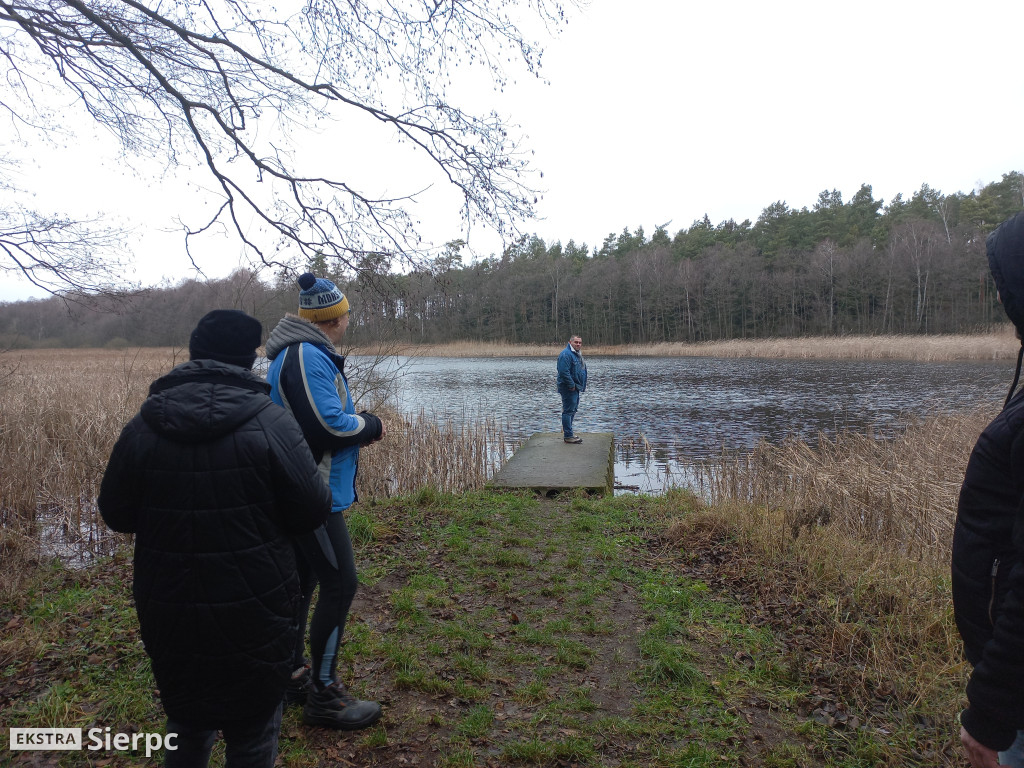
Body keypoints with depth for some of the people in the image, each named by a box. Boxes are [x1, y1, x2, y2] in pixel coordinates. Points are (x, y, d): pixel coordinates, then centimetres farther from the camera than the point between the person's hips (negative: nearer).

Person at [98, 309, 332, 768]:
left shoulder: (141, 427, -7)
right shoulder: (269, 422, -19)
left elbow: (116, 515, 3)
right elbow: (313, 510, -14)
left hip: (169, 613, 4)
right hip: (254, 614, -3)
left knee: (187, 720, 28)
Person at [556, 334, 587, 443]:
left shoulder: (578, 354, 17)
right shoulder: (566, 354, -17)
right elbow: (564, 372, -24)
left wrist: (583, 386, 18)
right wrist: (571, 385, -21)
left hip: (576, 388, 11)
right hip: (569, 389, -11)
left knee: (573, 410, 17)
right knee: (568, 411, -7)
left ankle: (567, 432, 27)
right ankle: (568, 436, -4)